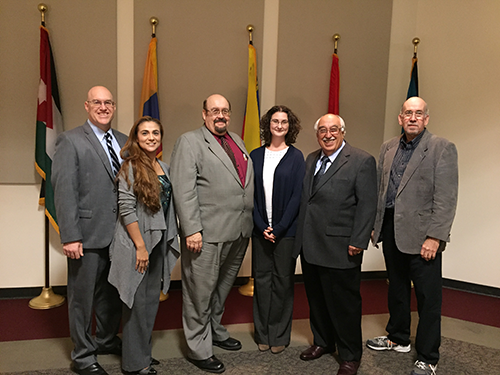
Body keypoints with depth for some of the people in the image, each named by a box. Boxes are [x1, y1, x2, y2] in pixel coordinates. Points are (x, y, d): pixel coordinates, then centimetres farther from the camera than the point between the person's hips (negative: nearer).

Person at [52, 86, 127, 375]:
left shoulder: (124, 142, 11)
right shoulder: (71, 141, -5)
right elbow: (64, 191, -11)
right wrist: (70, 237, -16)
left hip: (119, 232, 5)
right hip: (89, 234, -5)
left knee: (113, 292, 19)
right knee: (82, 296, 9)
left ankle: (107, 340, 40)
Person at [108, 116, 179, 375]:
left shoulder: (164, 167, 10)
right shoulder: (130, 167, -11)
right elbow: (126, 209, -16)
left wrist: (169, 241, 10)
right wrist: (140, 246, -17)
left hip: (159, 242, 7)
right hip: (136, 243, -7)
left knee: (152, 298, 16)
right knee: (137, 301, 3)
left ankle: (144, 350, 33)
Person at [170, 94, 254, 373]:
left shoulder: (237, 141, 17)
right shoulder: (189, 142, -6)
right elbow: (183, 190, -14)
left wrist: (251, 223, 12)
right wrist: (191, 230, -20)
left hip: (239, 231, 7)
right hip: (208, 234, -7)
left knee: (223, 287, 22)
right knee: (201, 292, 5)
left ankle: (215, 331, 42)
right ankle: (199, 349, 22)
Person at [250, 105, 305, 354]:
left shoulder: (295, 157, 1)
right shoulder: (256, 156, 7)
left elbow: (297, 196, -5)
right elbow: (251, 194, 4)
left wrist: (279, 228, -12)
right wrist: (262, 226, -7)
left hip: (286, 229, -2)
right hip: (260, 229, 2)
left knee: (282, 280, 5)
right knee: (261, 278, 8)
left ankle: (279, 335, 20)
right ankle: (262, 334, 22)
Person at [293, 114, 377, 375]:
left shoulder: (362, 161, -6)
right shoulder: (311, 160, 14)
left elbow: (367, 205, -11)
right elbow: (304, 199, 13)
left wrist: (358, 242, -15)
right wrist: (300, 237, 10)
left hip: (340, 248, -6)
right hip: (309, 246, 6)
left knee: (344, 303, 6)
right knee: (316, 300, 18)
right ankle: (322, 342, 39)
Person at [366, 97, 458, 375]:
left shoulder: (443, 149, -6)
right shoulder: (388, 149, 11)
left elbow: (446, 199, -12)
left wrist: (434, 237, -18)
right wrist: (375, 224, 7)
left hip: (422, 235, -5)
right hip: (391, 230, 6)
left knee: (428, 298, 3)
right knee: (397, 288, 20)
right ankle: (398, 338, 39)